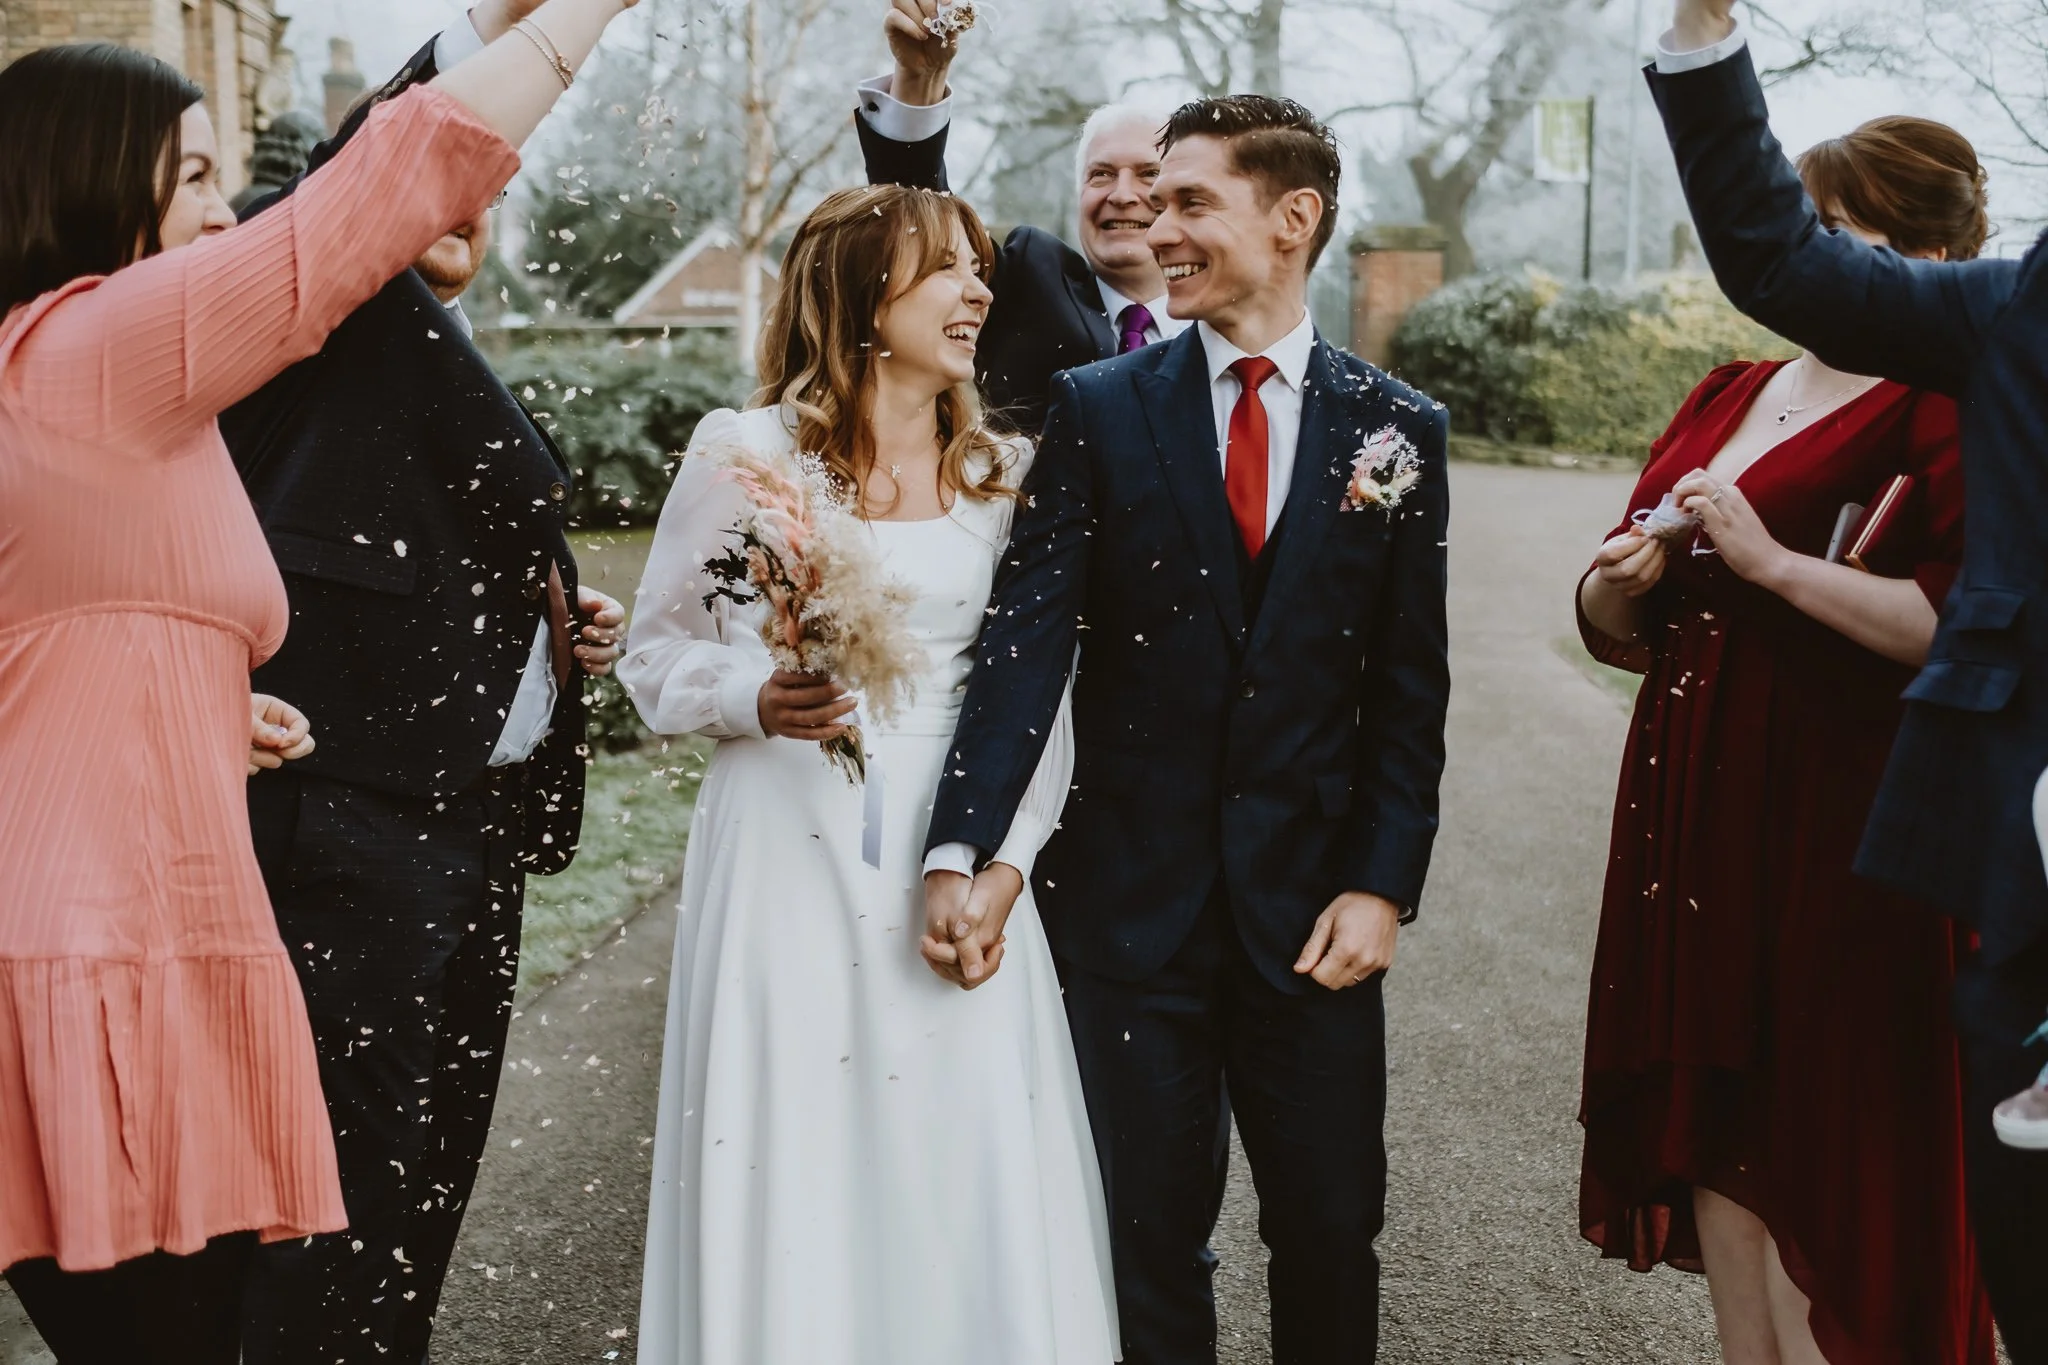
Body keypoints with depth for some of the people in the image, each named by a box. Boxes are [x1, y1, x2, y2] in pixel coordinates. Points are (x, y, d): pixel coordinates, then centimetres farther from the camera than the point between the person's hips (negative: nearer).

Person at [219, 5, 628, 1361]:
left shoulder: (475, 378, 23)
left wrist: (571, 627, 12)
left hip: (480, 816, 9)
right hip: (355, 813, -9)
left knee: (436, 1159, 15)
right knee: (357, 1169, -8)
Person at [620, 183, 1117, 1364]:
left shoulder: (1005, 471, 8)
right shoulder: (743, 451, 0)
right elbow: (657, 657, 6)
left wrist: (1005, 858, -4)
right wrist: (753, 699, -14)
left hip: (953, 861, 2)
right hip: (787, 861, -2)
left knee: (962, 1167, 3)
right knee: (787, 1166, 1)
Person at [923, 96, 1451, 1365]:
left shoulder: (1397, 429, 2)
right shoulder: (1099, 408, 0)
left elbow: (1410, 686, 3)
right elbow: (1026, 635, -9)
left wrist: (1383, 884, -5)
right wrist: (960, 852, -20)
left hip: (1312, 909, 1)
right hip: (1133, 902, 0)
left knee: (1332, 1234, 10)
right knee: (1148, 1241, 9)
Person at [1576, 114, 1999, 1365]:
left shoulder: (1949, 413, -6)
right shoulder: (1730, 398, 16)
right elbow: (1622, 630, 19)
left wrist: (1768, 559, -20)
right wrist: (1623, 584, -3)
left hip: (1838, 837, -7)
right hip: (1694, 827, 7)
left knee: (1818, 1151, -2)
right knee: (1714, 1132, 10)